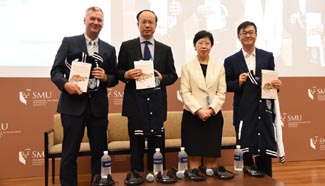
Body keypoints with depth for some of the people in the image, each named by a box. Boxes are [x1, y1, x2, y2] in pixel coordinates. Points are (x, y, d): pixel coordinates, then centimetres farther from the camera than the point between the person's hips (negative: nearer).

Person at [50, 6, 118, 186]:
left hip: (98, 106, 3)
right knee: (70, 152, 4)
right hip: (73, 104, -2)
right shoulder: (69, 42, 5)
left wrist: (105, 77, -8)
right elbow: (55, 71, 1)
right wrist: (65, 84, -18)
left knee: (100, 151, 10)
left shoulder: (109, 49, 12)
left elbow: (114, 78, 13)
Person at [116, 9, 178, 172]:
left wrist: (161, 77, -11)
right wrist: (126, 74, -15)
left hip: (157, 103, 2)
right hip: (135, 102, -1)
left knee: (157, 145, 8)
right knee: (136, 144, 7)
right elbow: (118, 72, 6)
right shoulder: (127, 46, 6)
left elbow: (173, 75, 9)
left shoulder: (165, 49, 11)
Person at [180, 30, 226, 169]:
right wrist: (198, 110, -14)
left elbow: (221, 93, 4)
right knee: (194, 156, 1)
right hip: (192, 115, -1)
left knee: (212, 157, 5)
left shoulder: (219, 67, 10)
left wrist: (211, 109, -11)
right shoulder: (187, 67, 5)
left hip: (213, 115, 2)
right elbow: (185, 92, -3)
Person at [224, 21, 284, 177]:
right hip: (243, 111, -1)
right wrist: (238, 82, -15)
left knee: (265, 151, 7)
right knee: (245, 151, 6)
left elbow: (272, 80, 11)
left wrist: (276, 84, -11)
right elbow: (226, 86, 3)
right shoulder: (231, 61, 4)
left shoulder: (268, 57, 9)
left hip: (264, 110, 1)